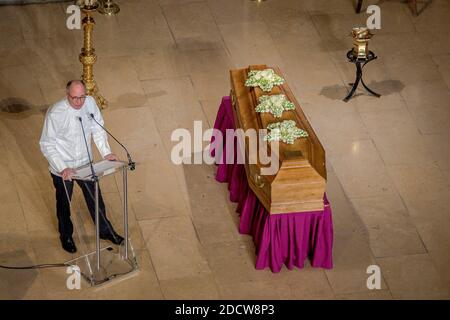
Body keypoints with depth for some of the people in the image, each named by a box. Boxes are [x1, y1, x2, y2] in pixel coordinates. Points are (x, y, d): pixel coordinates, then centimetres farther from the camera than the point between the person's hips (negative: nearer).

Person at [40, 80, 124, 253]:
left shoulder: (90, 103, -14)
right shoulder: (55, 113, -29)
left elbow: (98, 129, 0)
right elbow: (47, 144, -23)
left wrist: (106, 152, -10)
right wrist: (62, 168, -31)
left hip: (85, 163, 4)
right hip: (62, 169, -4)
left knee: (95, 198, 20)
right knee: (64, 204, 18)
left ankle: (105, 230, 43)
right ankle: (66, 236, 43)